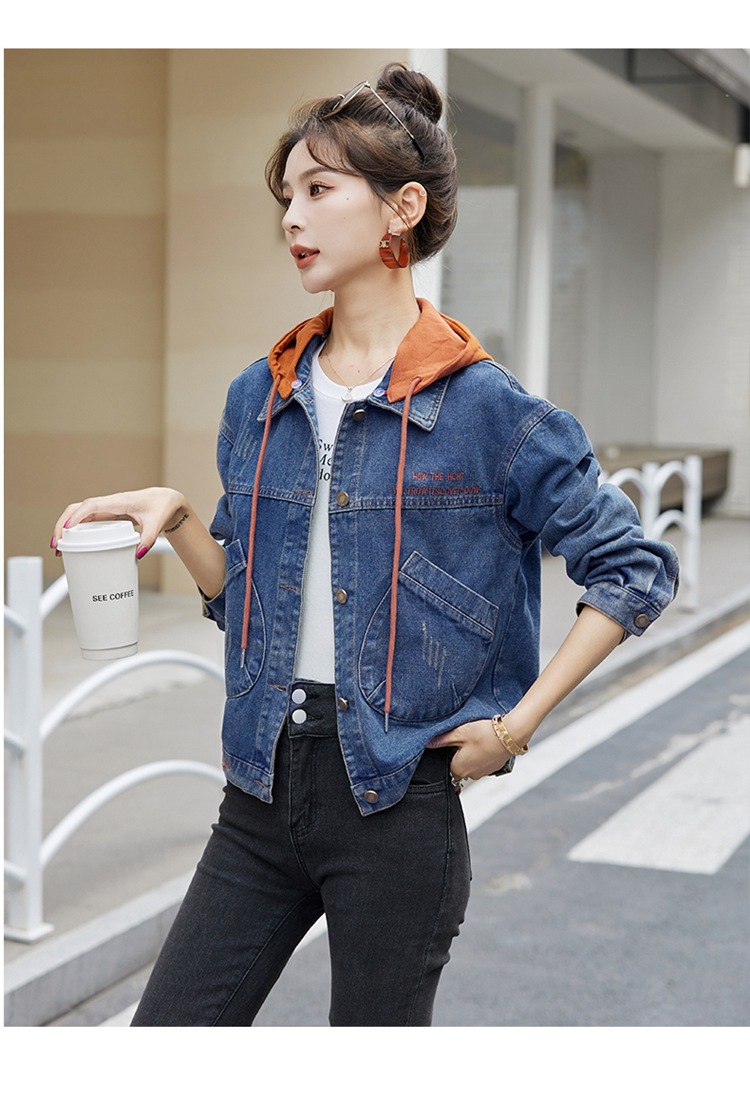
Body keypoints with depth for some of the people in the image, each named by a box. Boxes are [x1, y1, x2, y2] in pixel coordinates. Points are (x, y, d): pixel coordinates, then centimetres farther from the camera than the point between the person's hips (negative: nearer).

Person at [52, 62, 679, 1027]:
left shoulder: (483, 407, -10)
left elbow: (634, 572, -4)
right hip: (264, 785, 5)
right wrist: (175, 517, -3)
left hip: (398, 798, -5)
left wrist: (517, 723, -8)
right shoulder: (260, 398, 7)